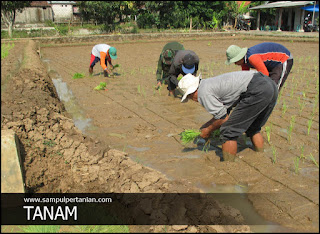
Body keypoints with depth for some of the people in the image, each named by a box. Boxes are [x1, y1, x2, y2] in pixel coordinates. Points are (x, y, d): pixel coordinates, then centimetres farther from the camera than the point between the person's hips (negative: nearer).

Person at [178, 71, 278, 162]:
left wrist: (208, 131, 16)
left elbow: (224, 118, 0)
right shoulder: (212, 83, 26)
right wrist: (203, 127, 34)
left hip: (257, 91, -10)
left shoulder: (203, 92, -2)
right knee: (253, 129, 27)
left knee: (229, 132, 1)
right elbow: (224, 112, 32)